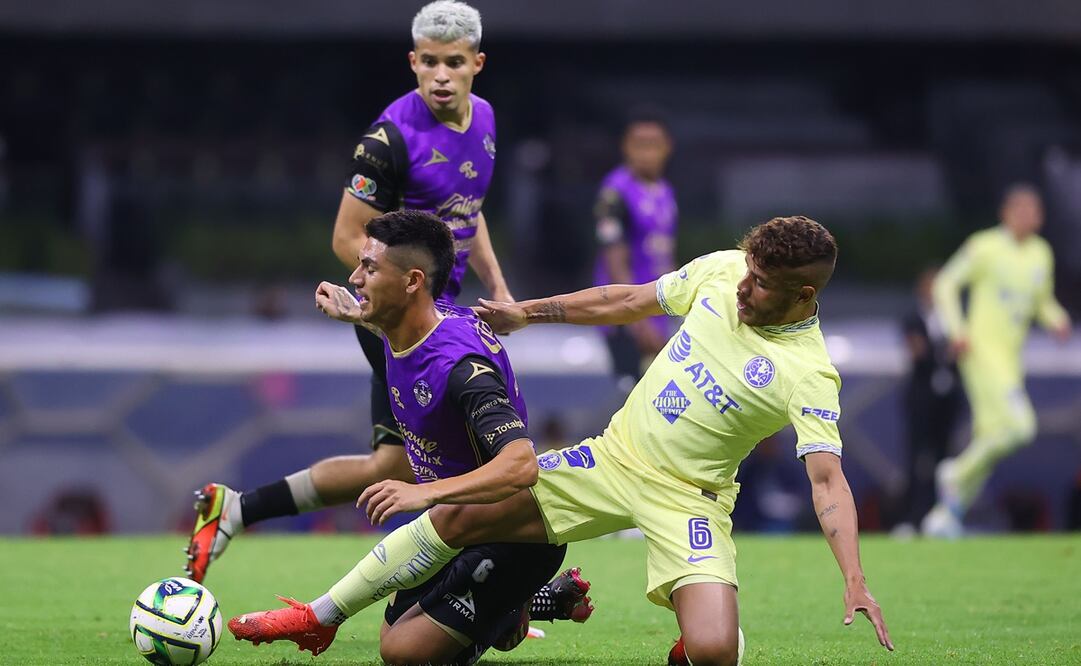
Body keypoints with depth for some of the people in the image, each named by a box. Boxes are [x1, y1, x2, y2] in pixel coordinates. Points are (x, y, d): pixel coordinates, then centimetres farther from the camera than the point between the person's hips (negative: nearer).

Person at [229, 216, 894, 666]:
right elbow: (628, 301, 10)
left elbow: (829, 479, -26)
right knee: (455, 518, -4)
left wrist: (855, 581, -41)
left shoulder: (809, 376, -21)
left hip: (685, 497, -5)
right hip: (614, 457, 5)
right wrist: (528, 312, 17)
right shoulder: (721, 272, -6)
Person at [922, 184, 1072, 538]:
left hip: (1012, 357, 7)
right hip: (982, 350, -7)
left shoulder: (1041, 253, 12)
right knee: (1018, 426, -22)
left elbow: (1043, 302, 23)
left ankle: (944, 515, 15)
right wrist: (957, 329, -14)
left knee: (989, 439, 6)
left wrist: (1057, 320, 1)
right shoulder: (984, 247, -7)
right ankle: (957, 477, -1)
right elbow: (945, 284, -2)